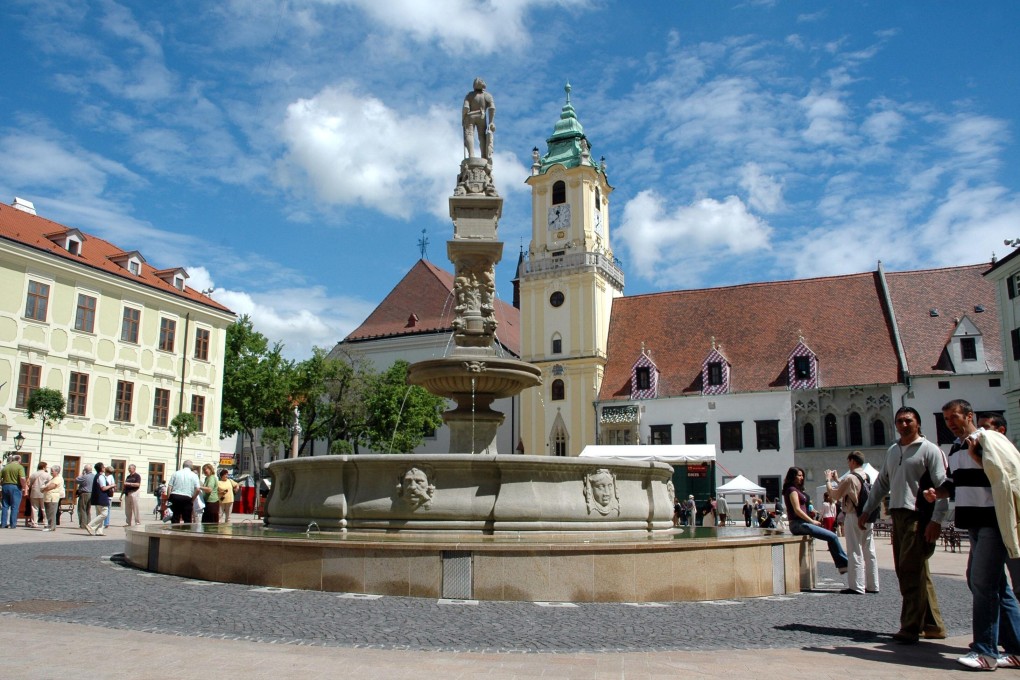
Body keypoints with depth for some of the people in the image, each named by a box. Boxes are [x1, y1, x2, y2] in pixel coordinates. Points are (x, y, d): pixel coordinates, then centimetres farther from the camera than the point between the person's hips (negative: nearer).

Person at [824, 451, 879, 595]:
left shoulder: (850, 478, -15)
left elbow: (835, 494, -8)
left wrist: (828, 480, 6)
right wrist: (837, 480, 27)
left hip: (854, 517, -8)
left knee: (855, 552, -4)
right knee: (869, 552, 11)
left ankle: (857, 587, -2)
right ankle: (872, 585, 16)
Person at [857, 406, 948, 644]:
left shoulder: (929, 450, -4)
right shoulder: (892, 451, 17)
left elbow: (943, 486, -10)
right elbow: (881, 483, 22)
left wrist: (936, 520, -19)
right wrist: (866, 510, 18)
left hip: (918, 517, -8)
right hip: (897, 515, 8)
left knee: (911, 571, -10)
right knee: (911, 572, 11)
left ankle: (910, 628, -5)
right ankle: (933, 625, 21)